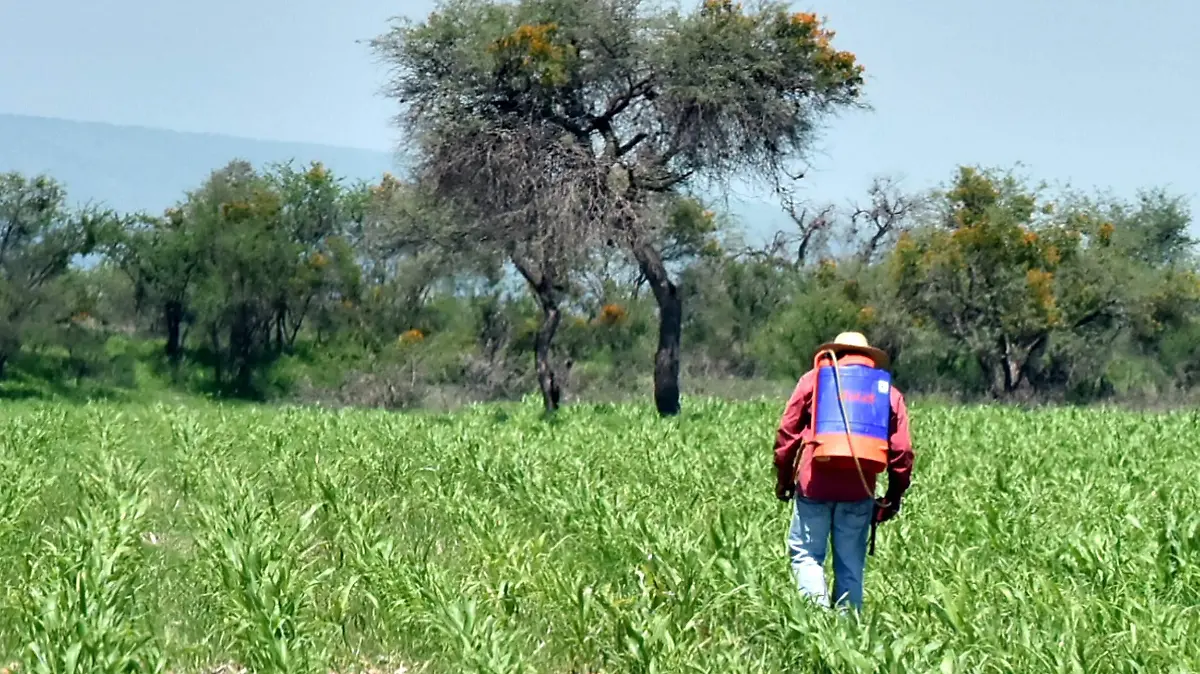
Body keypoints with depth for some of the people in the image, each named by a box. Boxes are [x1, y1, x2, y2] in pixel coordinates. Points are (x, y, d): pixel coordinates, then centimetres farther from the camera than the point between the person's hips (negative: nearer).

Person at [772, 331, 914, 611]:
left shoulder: (814, 379, 11)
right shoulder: (888, 393, 14)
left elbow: (787, 432, 7)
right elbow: (901, 450, 8)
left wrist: (783, 479, 14)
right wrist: (894, 497, 14)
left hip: (815, 484, -2)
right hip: (859, 490, 2)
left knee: (806, 554, 3)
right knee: (850, 565, 8)